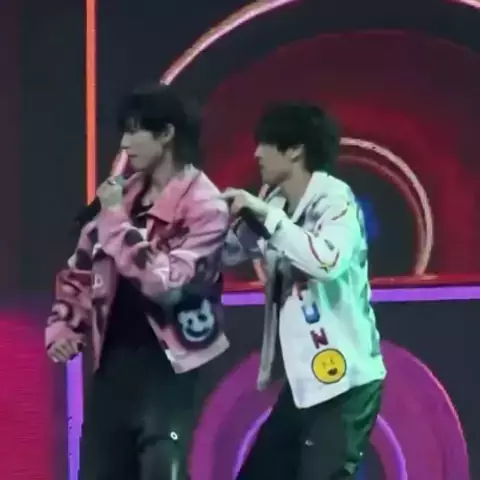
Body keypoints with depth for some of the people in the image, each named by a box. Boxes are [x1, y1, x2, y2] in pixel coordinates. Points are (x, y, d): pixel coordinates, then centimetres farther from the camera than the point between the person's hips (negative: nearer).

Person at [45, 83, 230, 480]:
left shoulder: (205, 206, -11)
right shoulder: (124, 194, 9)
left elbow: (167, 281, -22)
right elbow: (83, 266, 20)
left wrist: (118, 219, -18)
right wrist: (64, 324, 8)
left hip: (165, 367, -7)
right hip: (112, 362, 7)